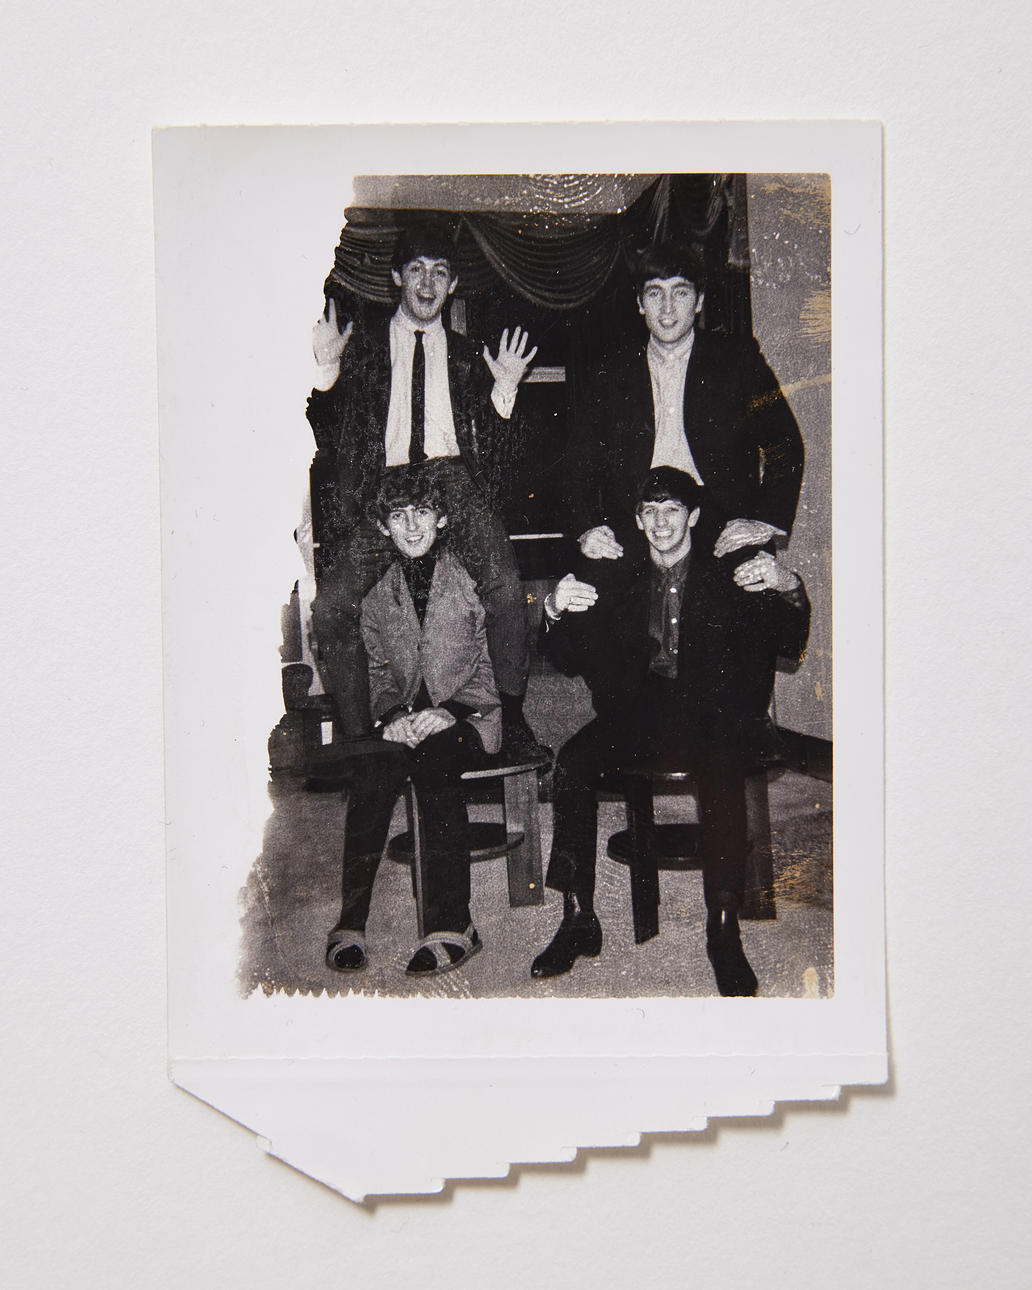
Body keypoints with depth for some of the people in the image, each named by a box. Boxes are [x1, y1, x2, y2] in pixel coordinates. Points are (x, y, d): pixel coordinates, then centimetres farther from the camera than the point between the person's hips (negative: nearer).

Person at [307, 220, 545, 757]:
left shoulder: (468, 358, 22)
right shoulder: (363, 347, 19)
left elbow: (498, 456, 16)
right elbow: (328, 439, 12)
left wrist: (504, 391, 2)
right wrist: (327, 370, 0)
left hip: (453, 480, 0)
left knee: (506, 586, -29)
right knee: (329, 606, -21)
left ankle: (513, 718, -16)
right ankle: (357, 737, -9)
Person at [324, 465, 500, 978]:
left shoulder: (473, 579, 2)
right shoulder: (378, 595, 15)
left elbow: (497, 668, -2)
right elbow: (381, 671, 15)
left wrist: (450, 712, -16)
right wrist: (392, 716, -6)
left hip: (470, 716, -3)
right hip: (408, 720, 3)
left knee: (432, 759, -34)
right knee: (371, 765, -29)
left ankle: (450, 923, -31)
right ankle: (351, 920, -28)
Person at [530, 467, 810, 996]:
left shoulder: (732, 568, 10)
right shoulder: (614, 575, 17)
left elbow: (789, 646, 2)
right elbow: (570, 661, 13)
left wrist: (788, 588, -18)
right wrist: (555, 611, -7)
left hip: (714, 714, -2)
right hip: (639, 709, 3)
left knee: (721, 770, -36)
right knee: (572, 761, -26)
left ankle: (723, 929, -29)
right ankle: (578, 919, -20)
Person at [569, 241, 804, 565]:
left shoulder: (739, 359, 9)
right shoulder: (610, 374, 13)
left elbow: (785, 447, 7)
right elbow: (582, 462, 14)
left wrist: (767, 521, -7)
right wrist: (589, 528, -3)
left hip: (722, 541, -1)